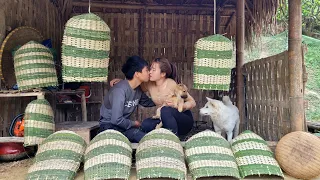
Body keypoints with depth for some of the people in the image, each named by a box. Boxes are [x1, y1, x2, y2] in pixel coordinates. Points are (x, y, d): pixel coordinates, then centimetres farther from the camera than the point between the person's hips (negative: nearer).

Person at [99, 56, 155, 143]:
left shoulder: (138, 89, 0)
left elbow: (147, 102, 20)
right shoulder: (120, 90, -25)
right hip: (110, 126, -7)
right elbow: (116, 120, -29)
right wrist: (134, 123, -13)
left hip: (123, 124, 7)